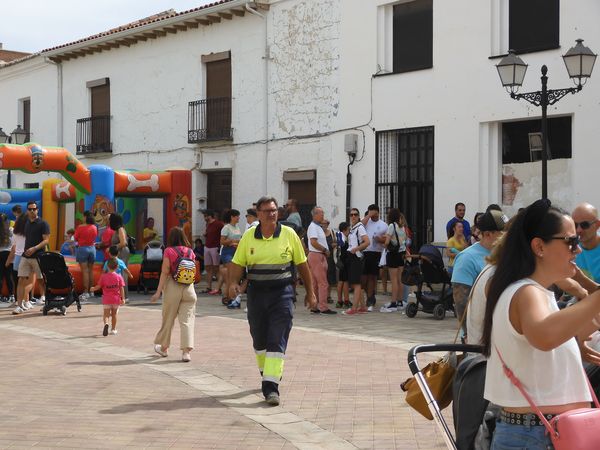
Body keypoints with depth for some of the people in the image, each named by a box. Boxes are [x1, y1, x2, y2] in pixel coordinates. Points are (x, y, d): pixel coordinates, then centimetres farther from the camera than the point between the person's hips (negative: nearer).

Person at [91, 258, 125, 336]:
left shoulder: (103, 276, -7)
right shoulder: (119, 277, -5)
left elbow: (99, 286, -5)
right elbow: (121, 288, -5)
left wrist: (93, 289, 16)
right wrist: (123, 298, 0)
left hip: (106, 299, -1)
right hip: (116, 299, 1)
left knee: (106, 314, 3)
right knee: (114, 314, 15)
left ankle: (106, 323, -26)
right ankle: (113, 329, 21)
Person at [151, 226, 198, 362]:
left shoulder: (169, 251, -6)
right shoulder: (190, 252, 4)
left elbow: (165, 273, -9)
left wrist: (158, 291, -7)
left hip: (172, 287, -2)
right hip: (188, 288, 2)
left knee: (168, 319, 13)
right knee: (187, 320, 0)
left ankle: (163, 347, 29)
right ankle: (186, 351, -9)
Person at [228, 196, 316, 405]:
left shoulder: (289, 234, 0)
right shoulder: (248, 236, 3)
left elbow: (302, 264, 6)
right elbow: (237, 263, 3)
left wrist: (310, 293, 9)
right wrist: (233, 283, -17)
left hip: (282, 293, -2)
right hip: (256, 292, 3)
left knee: (277, 341, -10)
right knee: (259, 340, 13)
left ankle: (271, 386, -11)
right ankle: (266, 373, 36)